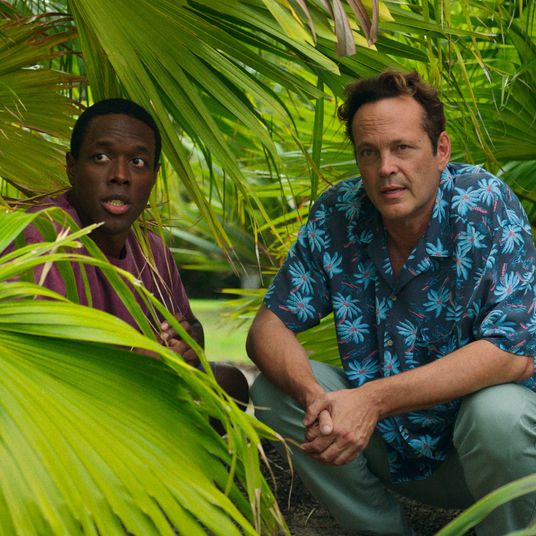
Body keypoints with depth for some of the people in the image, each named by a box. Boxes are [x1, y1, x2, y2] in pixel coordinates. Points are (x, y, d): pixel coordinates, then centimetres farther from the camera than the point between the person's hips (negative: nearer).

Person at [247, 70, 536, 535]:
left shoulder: (487, 205, -19)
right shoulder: (337, 215, -8)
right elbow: (269, 326, -7)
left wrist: (374, 399, -33)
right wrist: (314, 395, -30)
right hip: (388, 444, 4)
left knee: (497, 413, -35)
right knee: (273, 390, -14)